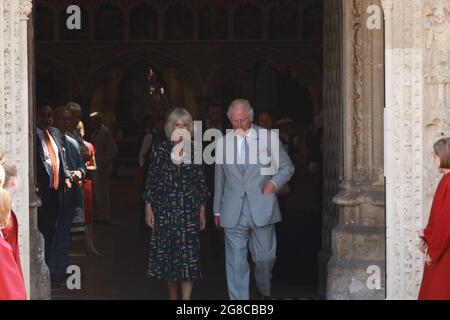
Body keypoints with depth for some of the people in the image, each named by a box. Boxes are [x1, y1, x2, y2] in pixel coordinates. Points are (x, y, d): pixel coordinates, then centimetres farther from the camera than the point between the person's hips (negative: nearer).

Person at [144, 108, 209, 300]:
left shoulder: (195, 151, 3)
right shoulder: (160, 150, 2)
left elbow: (201, 182, 6)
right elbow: (151, 181, 4)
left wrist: (202, 210, 4)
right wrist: (148, 208, 0)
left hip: (188, 211, -1)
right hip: (164, 210, 1)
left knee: (188, 254, -8)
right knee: (166, 253, 6)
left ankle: (186, 298, -11)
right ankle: (173, 295, 21)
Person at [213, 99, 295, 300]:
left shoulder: (267, 137, 4)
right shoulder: (222, 142, 10)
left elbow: (287, 167, 11)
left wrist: (274, 182, -7)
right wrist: (217, 210, 16)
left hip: (261, 207, -1)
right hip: (233, 212, 1)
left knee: (265, 257, 5)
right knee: (236, 262, -3)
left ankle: (265, 293, 32)